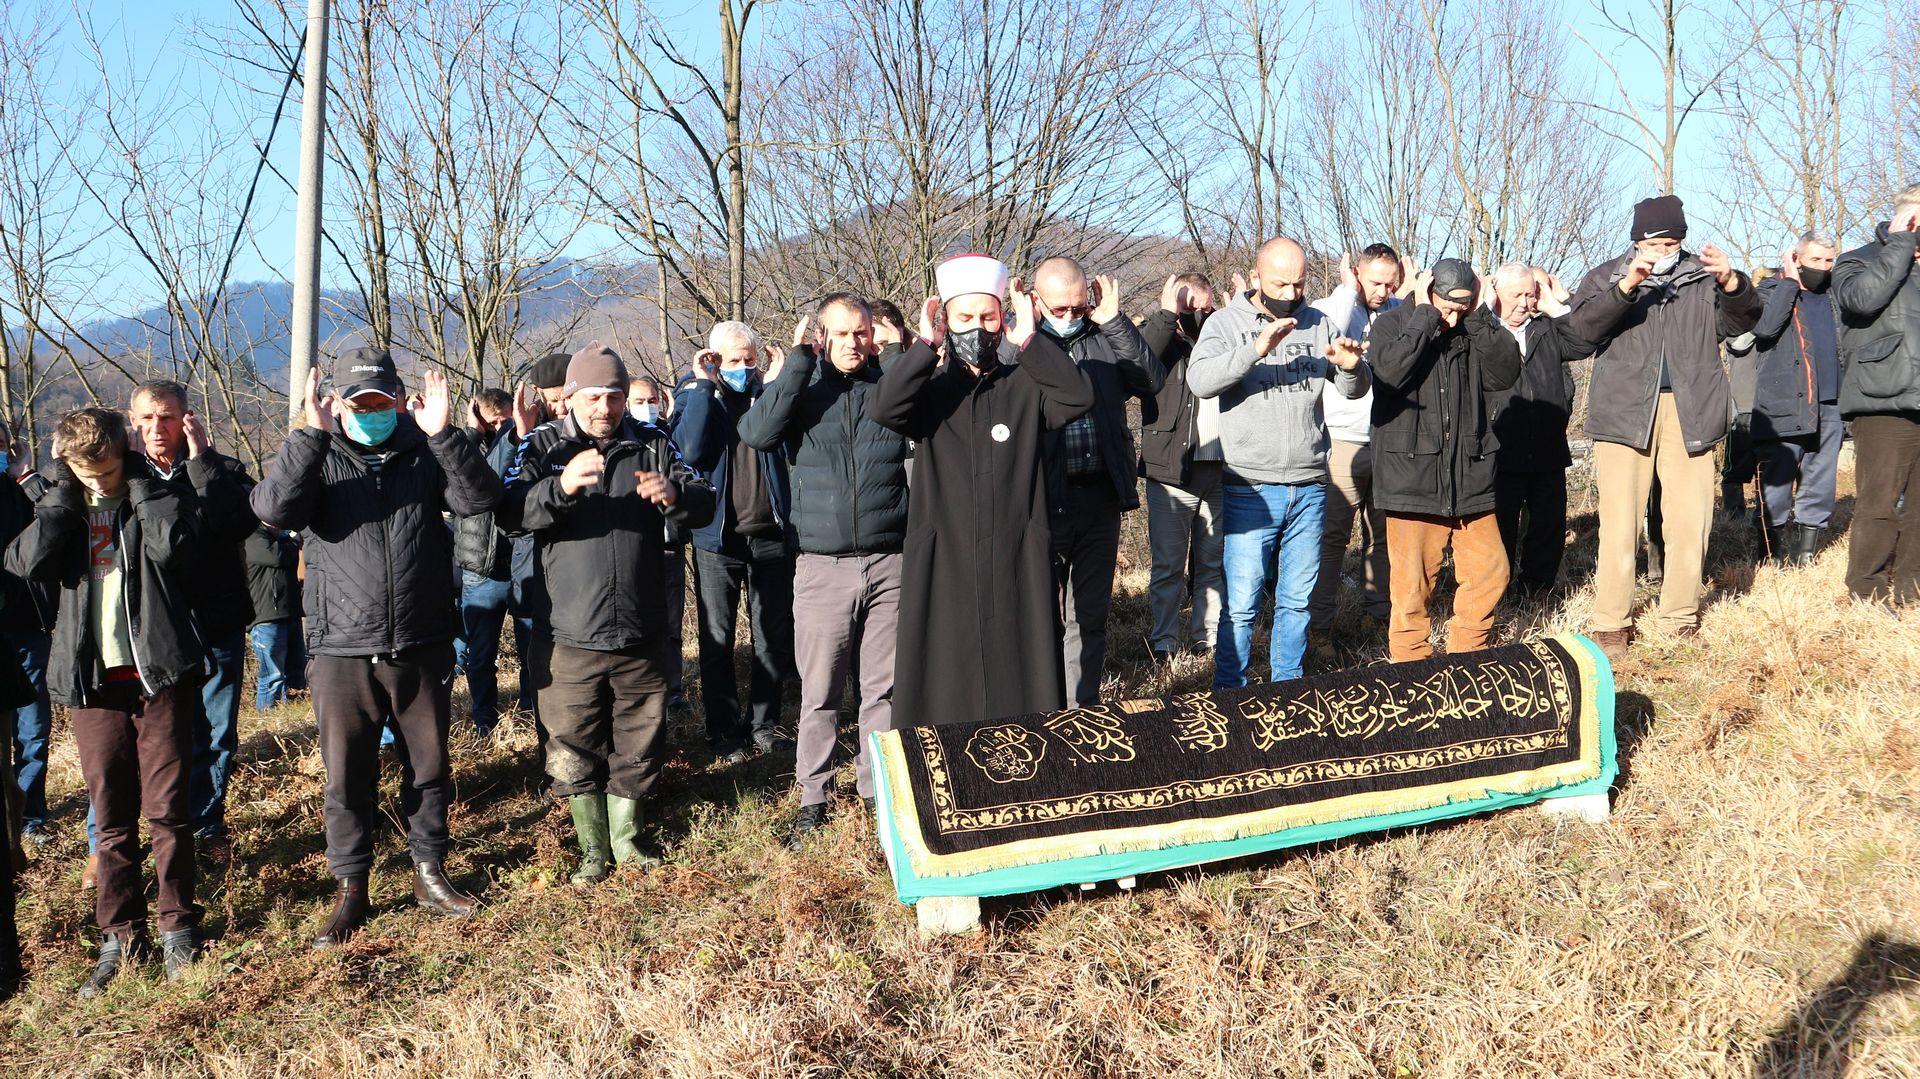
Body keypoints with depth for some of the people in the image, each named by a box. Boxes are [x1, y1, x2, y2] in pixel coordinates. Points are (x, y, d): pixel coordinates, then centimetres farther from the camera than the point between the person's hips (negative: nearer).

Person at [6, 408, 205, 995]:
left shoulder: (157, 496, 3)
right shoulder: (61, 509, 11)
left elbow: (172, 544, -20)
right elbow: (28, 560, -10)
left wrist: (137, 479, -10)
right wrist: (66, 488, -7)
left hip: (158, 672, -3)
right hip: (92, 680, 3)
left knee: (168, 809, 0)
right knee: (111, 817, 7)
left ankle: (176, 925, 12)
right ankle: (120, 934, 16)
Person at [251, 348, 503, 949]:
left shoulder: (426, 453, 4)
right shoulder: (319, 459, 2)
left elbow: (480, 498, -12)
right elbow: (273, 509, -17)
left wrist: (443, 433, -23)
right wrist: (311, 435, -24)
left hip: (423, 649, 1)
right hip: (342, 651, -1)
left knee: (429, 768, 12)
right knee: (346, 778, 6)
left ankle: (429, 874, 29)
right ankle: (350, 892, 19)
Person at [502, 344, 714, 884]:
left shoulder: (651, 444, 6)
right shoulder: (544, 446, 1)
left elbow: (705, 505, 2)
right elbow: (511, 511, -14)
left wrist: (675, 494, -22)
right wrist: (561, 486, -34)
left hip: (642, 631, 2)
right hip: (572, 634, -2)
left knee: (637, 742, 12)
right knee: (574, 747, 6)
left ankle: (626, 836, 31)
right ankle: (592, 845, 23)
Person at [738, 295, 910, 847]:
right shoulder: (803, 390, 5)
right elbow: (755, 432, -13)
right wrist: (798, 361, -14)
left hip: (889, 563, 1)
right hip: (822, 567, -1)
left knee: (883, 687, 7)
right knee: (819, 692, 5)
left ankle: (878, 789, 20)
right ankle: (813, 797, 16)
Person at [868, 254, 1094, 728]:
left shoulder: (1025, 386, 8)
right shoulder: (929, 390, 8)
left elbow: (1079, 396, -11)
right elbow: (882, 409, -13)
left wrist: (1029, 342, -14)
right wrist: (926, 345, -14)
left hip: (1018, 568, 0)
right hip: (943, 568, 0)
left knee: (1022, 691, 3)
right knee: (942, 700, 1)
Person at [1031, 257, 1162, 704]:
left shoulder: (1105, 336, 8)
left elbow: (1152, 380, -5)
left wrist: (1115, 322, -9)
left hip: (1100, 495, 4)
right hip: (1044, 499, -4)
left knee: (1090, 617, 12)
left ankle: (1083, 712, 23)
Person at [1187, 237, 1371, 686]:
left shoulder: (1318, 323, 9)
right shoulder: (1227, 322, -1)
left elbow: (1355, 390, 7)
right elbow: (1200, 380, -18)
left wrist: (1352, 367, -16)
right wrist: (1255, 350, -30)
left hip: (1309, 487, 4)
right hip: (1251, 489, -3)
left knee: (1297, 600, 11)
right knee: (1242, 603, -4)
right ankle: (1229, 693, 9)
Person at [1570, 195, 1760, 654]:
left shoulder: (1703, 277, 13)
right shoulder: (1607, 276, 8)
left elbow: (1741, 321, -1)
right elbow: (1585, 325, -9)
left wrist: (1731, 283, -21)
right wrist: (1628, 284, -24)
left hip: (1690, 413, 2)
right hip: (1624, 410, -2)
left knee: (1690, 521, 3)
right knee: (1619, 521, -4)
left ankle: (1680, 617, 16)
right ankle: (1610, 623, 3)